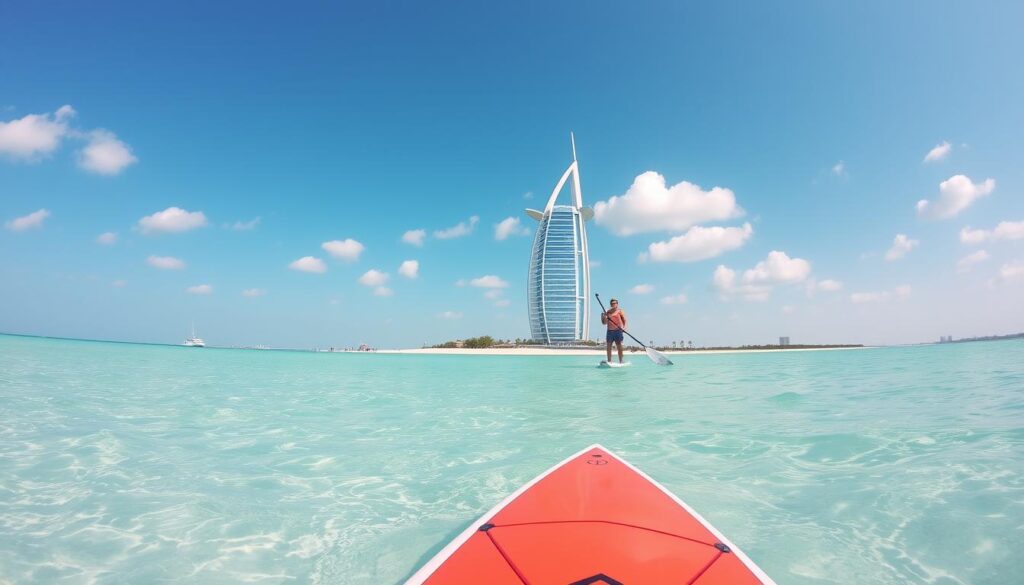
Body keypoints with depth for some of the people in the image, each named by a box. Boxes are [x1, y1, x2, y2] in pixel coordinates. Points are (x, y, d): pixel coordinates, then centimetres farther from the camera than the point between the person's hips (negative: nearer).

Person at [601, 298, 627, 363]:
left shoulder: (620, 311, 3)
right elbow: (604, 323, 10)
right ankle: (609, 361, 10)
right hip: (609, 331, 3)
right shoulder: (608, 312, 12)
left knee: (619, 347, -2)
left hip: (618, 331, -3)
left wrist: (624, 327, -20)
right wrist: (603, 317, -8)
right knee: (608, 347, 3)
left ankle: (621, 361, 4)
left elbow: (624, 320, -3)